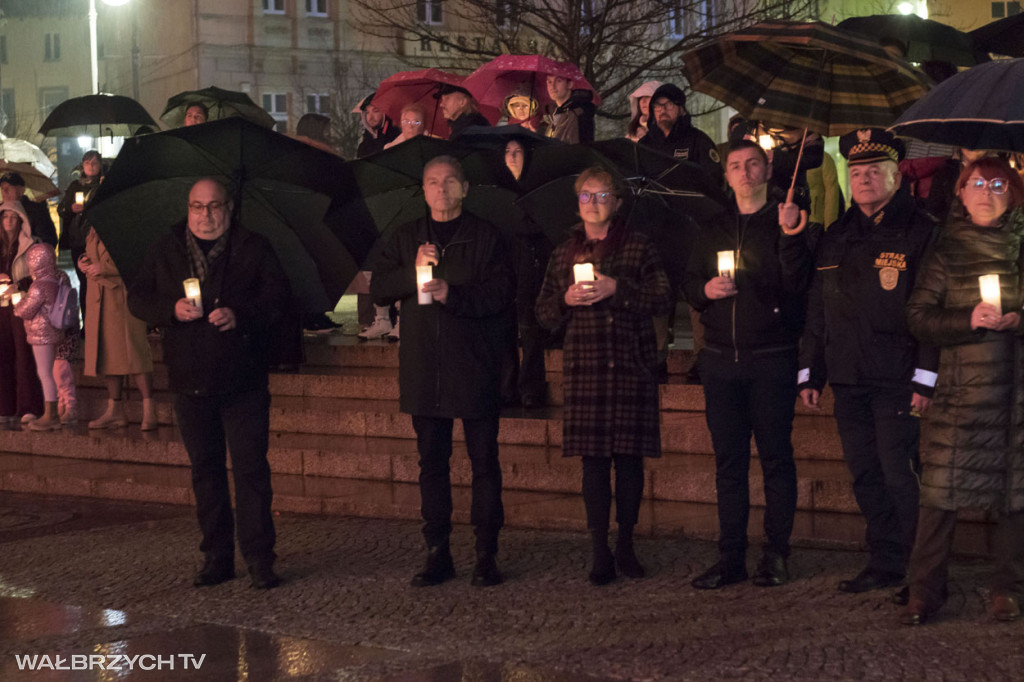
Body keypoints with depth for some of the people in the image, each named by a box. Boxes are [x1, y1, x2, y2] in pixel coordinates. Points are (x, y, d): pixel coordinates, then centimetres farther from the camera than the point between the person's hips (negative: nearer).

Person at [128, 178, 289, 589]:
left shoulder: (253, 249, 3)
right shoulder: (165, 251, 10)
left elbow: (277, 296, -5)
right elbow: (137, 300, 7)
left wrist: (240, 315, -21)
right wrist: (172, 309, -12)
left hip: (243, 381, -3)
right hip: (190, 383, 3)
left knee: (250, 469, -5)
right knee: (205, 470, 10)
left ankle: (259, 557, 0)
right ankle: (217, 556, 18)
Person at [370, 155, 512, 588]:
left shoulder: (485, 236, 3)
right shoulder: (406, 239, 15)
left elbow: (501, 293, -8)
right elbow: (378, 290, 8)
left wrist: (454, 294, -20)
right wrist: (412, 271, -8)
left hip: (474, 368, -3)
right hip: (423, 370, 4)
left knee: (484, 462, -2)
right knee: (432, 462, 8)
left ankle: (486, 555, 5)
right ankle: (437, 554, 15)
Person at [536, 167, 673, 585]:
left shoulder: (638, 247, 6)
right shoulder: (564, 254, 15)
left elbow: (663, 300, -3)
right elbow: (544, 312, 16)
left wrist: (617, 289, -14)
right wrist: (566, 300, -5)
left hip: (631, 364, -1)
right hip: (585, 366, 2)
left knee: (630, 457, 0)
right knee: (594, 459, -2)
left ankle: (625, 545, 14)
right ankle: (600, 551, 3)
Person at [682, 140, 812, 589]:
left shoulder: (787, 223, 2)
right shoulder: (715, 231, 16)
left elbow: (798, 283, -11)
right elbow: (688, 283, 20)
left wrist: (790, 235, -24)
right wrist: (705, 290, -2)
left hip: (771, 361, -4)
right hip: (721, 360, 4)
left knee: (775, 456, -1)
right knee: (728, 460, 6)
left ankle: (776, 554, 6)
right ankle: (731, 557, 11)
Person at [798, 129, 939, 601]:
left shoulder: (919, 232, -3)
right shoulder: (836, 238, 16)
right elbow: (817, 310, 20)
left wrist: (925, 379, -15)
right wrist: (810, 374, 15)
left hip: (897, 380, -6)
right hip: (848, 379, 6)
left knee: (899, 474, -7)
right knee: (865, 475, 10)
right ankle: (885, 563, 21)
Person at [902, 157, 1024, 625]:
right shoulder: (947, 251, 8)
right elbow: (918, 316, 3)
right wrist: (969, 321, -13)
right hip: (963, 383, -1)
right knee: (940, 486, -5)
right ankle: (925, 589, 4)